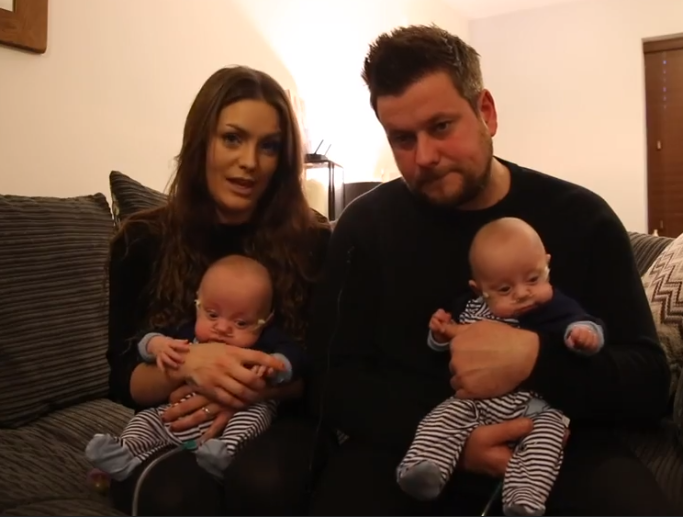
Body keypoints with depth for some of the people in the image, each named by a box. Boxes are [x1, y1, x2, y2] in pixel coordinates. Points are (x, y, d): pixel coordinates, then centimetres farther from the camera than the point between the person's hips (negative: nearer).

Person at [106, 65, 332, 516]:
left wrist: (260, 387, -22)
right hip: (169, 430, 1)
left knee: (262, 479, -33)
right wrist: (187, 364, -23)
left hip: (277, 422, 0)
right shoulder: (143, 241, -1)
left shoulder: (313, 241, -4)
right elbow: (123, 381, -1)